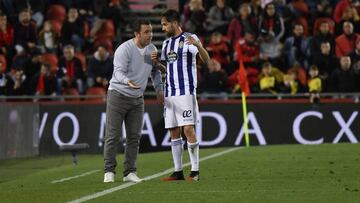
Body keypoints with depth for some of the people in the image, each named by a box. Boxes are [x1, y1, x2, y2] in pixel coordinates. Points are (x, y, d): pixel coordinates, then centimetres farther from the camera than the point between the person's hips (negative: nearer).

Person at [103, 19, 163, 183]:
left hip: (137, 98, 6)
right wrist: (127, 81, -46)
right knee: (113, 135, -5)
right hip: (118, 95, -6)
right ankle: (109, 171, -1)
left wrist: (159, 89, 10)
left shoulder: (152, 49, 4)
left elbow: (155, 71, 19)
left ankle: (130, 172, 8)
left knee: (134, 137, 3)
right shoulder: (124, 49, -17)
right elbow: (118, 71, -26)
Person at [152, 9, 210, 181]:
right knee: (174, 133, 6)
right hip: (169, 93, 7)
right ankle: (178, 171, 10)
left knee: (188, 130, -11)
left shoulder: (189, 39, -5)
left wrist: (198, 45, -34)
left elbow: (206, 60, -14)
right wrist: (156, 61, 3)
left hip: (186, 92, -7)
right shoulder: (166, 43, 17)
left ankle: (195, 170, -7)